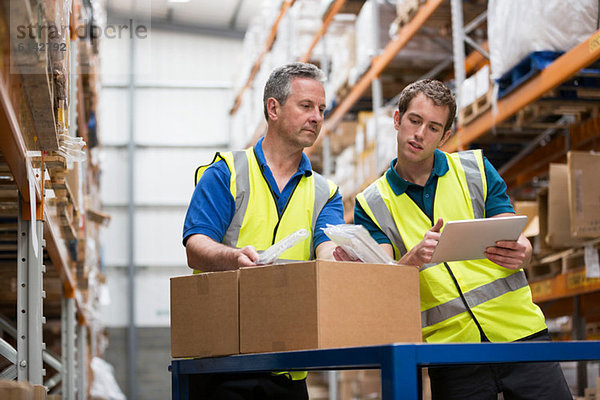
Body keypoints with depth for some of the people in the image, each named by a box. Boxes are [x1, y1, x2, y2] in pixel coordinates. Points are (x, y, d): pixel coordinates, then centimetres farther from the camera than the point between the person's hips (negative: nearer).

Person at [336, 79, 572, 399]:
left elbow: (517, 242, 6)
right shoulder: (372, 204, 6)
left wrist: (519, 253, -18)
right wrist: (414, 258, -26)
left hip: (518, 328, 1)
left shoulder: (475, 169, 10)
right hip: (450, 345, -1)